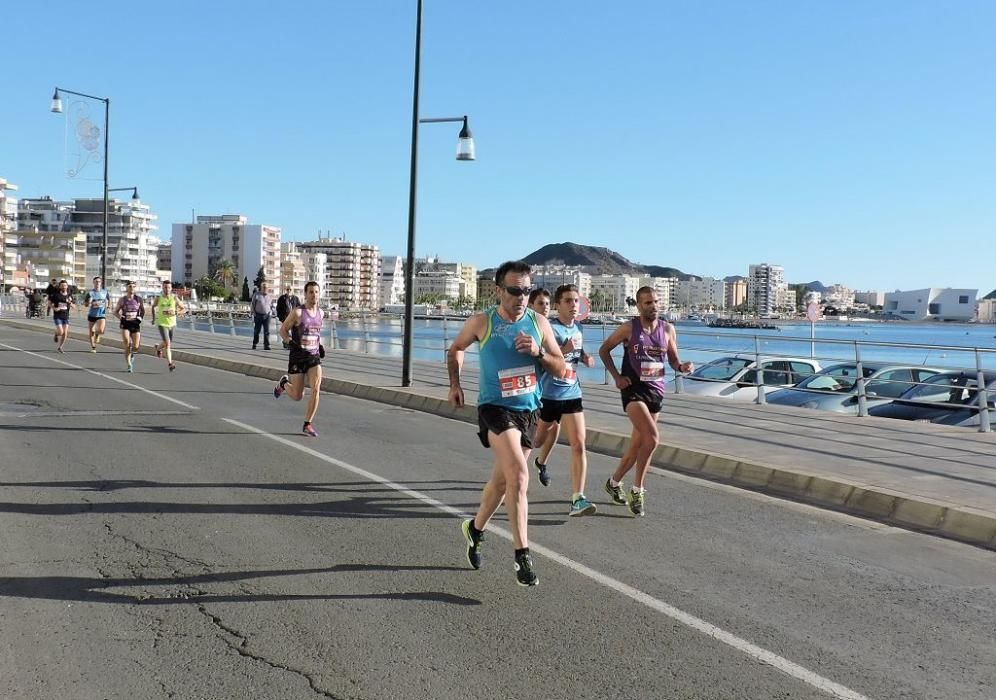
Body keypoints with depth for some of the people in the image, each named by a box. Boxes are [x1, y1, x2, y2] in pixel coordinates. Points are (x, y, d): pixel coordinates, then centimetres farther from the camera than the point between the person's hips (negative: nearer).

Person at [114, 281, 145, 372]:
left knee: (136, 347, -4)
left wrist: (140, 317, -1)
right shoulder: (122, 300, 1)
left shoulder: (139, 299, 4)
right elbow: (115, 312, 9)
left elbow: (143, 310, 17)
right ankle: (129, 365, -4)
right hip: (125, 324, -1)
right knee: (127, 345, -13)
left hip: (136, 324, 1)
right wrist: (121, 318, -8)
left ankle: (132, 354, 33)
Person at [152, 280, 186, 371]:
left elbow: (184, 309, -2)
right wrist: (154, 317, 12)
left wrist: (175, 313, -18)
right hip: (162, 324, -2)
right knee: (167, 343, -17)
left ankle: (158, 348, 50)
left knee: (169, 344, 17)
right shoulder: (158, 298, -2)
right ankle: (170, 363, -14)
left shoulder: (174, 298, -5)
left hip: (172, 324, 2)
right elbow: (153, 306, 19)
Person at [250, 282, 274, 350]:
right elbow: (251, 304, 3)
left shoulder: (269, 295, 7)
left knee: (267, 331, -5)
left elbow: (271, 303, 23)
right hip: (258, 315, -2)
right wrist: (253, 312, -1)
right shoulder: (256, 294, -2)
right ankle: (254, 344, 23)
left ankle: (266, 345, -2)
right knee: (256, 330, 8)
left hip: (267, 315, 2)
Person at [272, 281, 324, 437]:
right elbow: (283, 330, -3)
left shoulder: (320, 313, 7)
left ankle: (307, 425, -5)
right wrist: (290, 343, -20)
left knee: (316, 389, -17)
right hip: (297, 357, -4)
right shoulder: (297, 312, -10)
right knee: (297, 396, 2)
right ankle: (284, 383, 38)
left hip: (314, 357, 4)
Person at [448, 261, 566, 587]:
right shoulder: (481, 323, -5)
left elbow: (561, 369, 4)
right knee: (519, 474, -22)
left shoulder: (539, 323, 2)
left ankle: (475, 528, 43)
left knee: (502, 478, 17)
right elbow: (455, 350, 14)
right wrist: (455, 384, 6)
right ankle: (522, 555, -18)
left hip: (529, 410, 5)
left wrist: (539, 352, -14)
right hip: (495, 407, -4)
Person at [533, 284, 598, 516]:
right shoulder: (549, 328, -14)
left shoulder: (578, 328, 8)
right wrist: (564, 351, -35)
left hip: (571, 394, 5)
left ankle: (577, 499, -3)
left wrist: (584, 357, 4)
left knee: (579, 443, -8)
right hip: (547, 395, -5)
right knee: (537, 440, 14)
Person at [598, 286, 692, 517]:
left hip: (656, 390, 5)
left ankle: (614, 482, 33)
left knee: (638, 443, 11)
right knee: (651, 438, -22)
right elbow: (604, 350, 4)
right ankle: (637, 491, -7)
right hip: (633, 389, -5)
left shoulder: (668, 329, 5)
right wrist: (616, 376, -6)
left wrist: (682, 367, -11)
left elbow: (673, 360, 12)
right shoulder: (628, 328, -6)